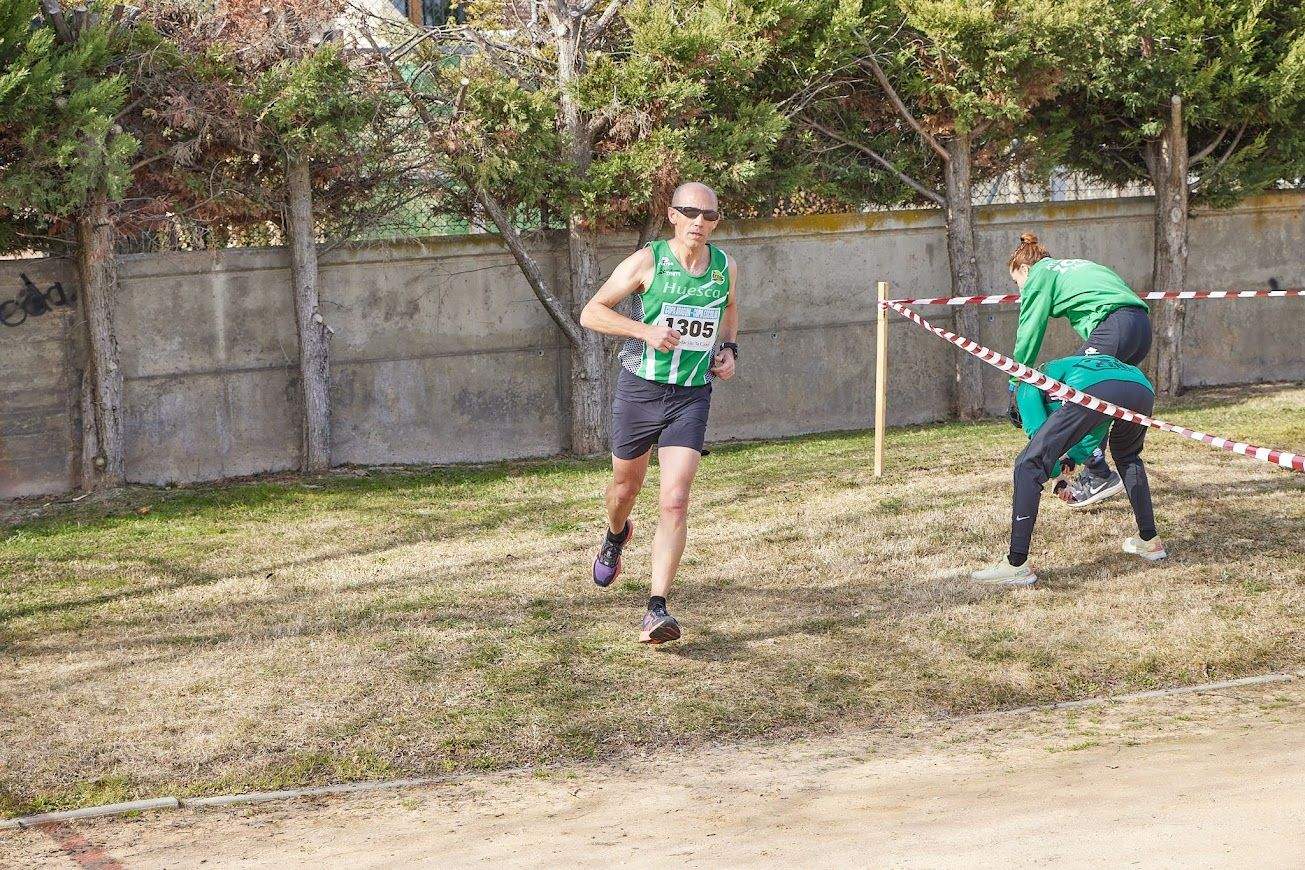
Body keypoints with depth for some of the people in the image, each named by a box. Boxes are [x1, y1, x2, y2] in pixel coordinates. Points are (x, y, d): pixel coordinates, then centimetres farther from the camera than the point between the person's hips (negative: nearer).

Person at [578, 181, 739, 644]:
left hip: (691, 397, 1)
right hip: (639, 390, -1)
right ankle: (615, 537, 56)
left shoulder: (726, 267, 0)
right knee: (626, 485, 19)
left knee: (675, 502, -14)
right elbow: (591, 313, -10)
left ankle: (656, 609, -16)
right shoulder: (647, 262, -11)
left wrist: (728, 349, 7)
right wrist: (645, 330, -23)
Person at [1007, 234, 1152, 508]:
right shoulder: (1074, 266, 35)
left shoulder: (1039, 275, 11)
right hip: (1142, 324, 9)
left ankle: (1100, 476, -6)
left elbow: (1029, 332, 7)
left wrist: (1015, 383, 11)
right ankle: (1092, 475, 18)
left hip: (1114, 326, -9)